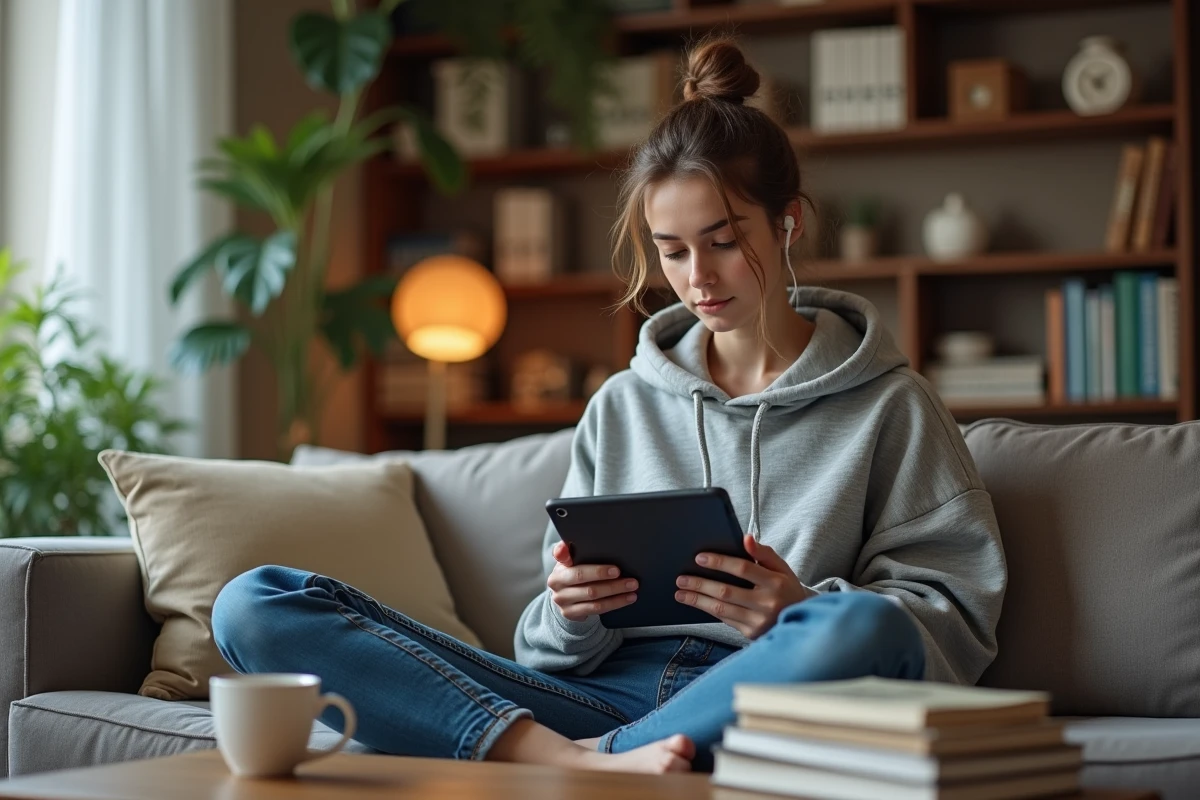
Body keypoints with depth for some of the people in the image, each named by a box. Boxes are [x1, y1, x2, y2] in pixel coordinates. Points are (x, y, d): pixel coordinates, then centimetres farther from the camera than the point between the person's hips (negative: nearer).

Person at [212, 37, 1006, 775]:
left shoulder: (885, 403, 10)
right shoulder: (623, 407, 20)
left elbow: (956, 612, 3)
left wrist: (803, 614, -16)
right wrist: (571, 611, -8)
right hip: (603, 693, 4)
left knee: (860, 628, -40)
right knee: (254, 604, -12)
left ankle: (589, 766, -27)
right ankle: (569, 760, -30)